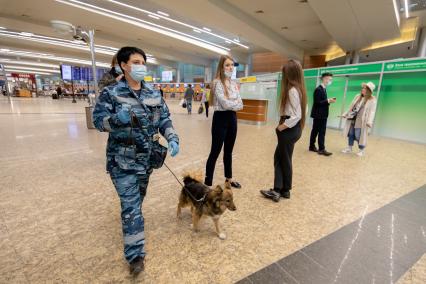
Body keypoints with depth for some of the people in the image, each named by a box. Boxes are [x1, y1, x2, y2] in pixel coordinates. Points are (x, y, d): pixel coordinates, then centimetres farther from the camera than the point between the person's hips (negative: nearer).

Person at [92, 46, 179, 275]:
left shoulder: (154, 94, 4)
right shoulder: (111, 92, -8)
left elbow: (164, 119, 4)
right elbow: (98, 120, -10)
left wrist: (172, 138, -13)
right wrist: (117, 119, -32)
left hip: (147, 158, 5)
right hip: (123, 160, -5)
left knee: (138, 198, 24)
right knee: (131, 205, -3)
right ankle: (135, 254, 11)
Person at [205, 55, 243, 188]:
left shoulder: (234, 84, 12)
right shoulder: (217, 83, -9)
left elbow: (240, 104, 4)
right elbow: (225, 104, -20)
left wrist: (231, 103, -12)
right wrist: (235, 102, -3)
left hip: (232, 118, 7)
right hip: (221, 118, -7)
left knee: (228, 151, 17)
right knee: (215, 152, -3)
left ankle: (228, 178, 33)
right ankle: (207, 183, 7)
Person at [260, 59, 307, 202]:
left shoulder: (292, 90, -18)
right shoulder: (299, 89, 11)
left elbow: (297, 115, -23)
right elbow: (300, 111, 12)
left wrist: (282, 126, -13)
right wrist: (283, 125, 8)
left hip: (289, 130, -9)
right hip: (293, 128, 9)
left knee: (285, 160, 6)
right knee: (278, 157, 13)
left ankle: (284, 190, 24)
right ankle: (278, 190, 19)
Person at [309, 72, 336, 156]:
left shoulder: (323, 89, 15)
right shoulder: (318, 89, -15)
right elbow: (317, 102, -20)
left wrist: (329, 101, 1)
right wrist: (328, 101, -21)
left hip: (322, 114, 9)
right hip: (319, 114, -9)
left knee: (315, 131, 13)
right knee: (321, 132, -5)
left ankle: (312, 146, 22)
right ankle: (321, 149, 2)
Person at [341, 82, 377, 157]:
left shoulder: (372, 100, -7)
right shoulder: (358, 97, 12)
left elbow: (372, 111, -15)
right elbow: (351, 107, 17)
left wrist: (369, 122, -24)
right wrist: (345, 114, 17)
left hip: (361, 121, -6)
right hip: (352, 119, 6)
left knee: (358, 136, -3)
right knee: (350, 134, 11)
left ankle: (362, 150, 16)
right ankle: (349, 148, 25)